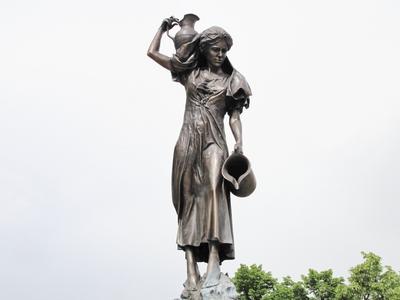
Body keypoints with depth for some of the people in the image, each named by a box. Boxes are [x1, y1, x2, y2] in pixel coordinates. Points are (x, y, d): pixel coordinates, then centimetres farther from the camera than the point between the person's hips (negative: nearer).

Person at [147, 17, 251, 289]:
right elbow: (152, 53, 20)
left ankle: (214, 258, -32)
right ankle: (192, 269, -7)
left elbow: (234, 115, 6)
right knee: (188, 199, -6)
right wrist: (163, 28, 19)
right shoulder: (190, 71, 15)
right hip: (188, 141, 2)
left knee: (213, 189, -26)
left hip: (214, 141, -1)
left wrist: (239, 143, -8)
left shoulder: (231, 79, 12)